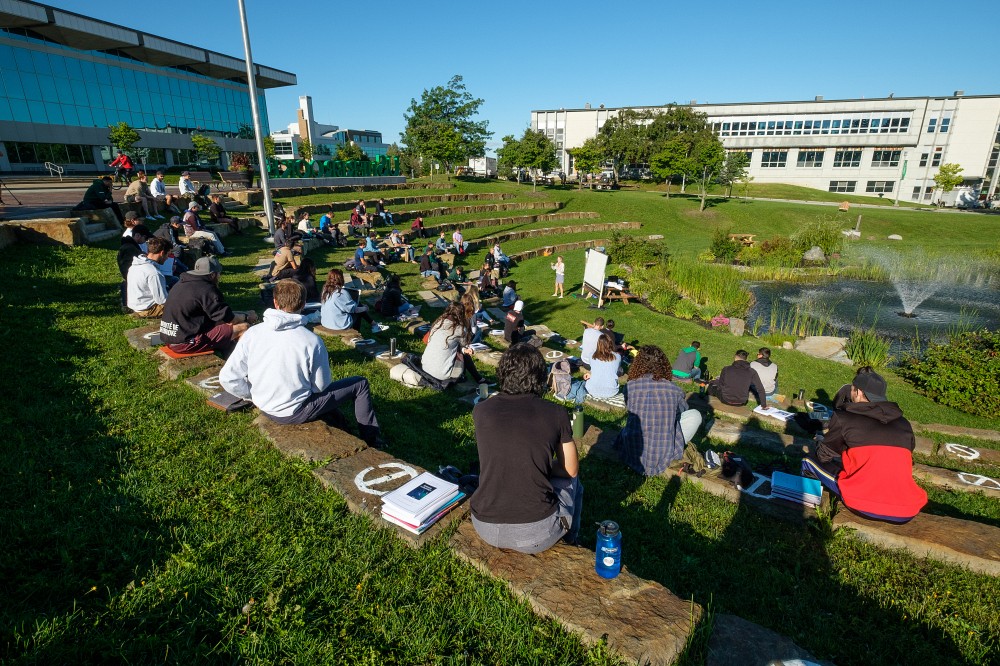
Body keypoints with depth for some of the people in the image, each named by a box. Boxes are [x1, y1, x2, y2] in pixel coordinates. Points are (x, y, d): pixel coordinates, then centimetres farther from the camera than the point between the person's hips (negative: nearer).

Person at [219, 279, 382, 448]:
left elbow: (227, 378, -13)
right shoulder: (312, 341, -23)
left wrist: (253, 395, 4)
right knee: (360, 384, 10)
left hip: (264, 408, 6)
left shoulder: (252, 334, -12)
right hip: (295, 412, -5)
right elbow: (321, 386, -13)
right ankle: (371, 440, 23)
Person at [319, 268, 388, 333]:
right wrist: (365, 308, 8)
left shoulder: (325, 290, 2)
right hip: (339, 324, -8)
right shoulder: (342, 293, -21)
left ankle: (374, 325, 20)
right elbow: (353, 309, -12)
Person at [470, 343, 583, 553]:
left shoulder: (480, 411, -3)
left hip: (485, 528, 3)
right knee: (571, 482, 28)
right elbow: (571, 470, 6)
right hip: (536, 535, -2)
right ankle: (569, 543, 48)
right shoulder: (556, 414, -8)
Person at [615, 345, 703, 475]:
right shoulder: (674, 389, -9)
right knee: (695, 415, 14)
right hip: (663, 456, -2)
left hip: (632, 454, 2)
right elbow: (683, 410, 13)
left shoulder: (630, 386, -9)